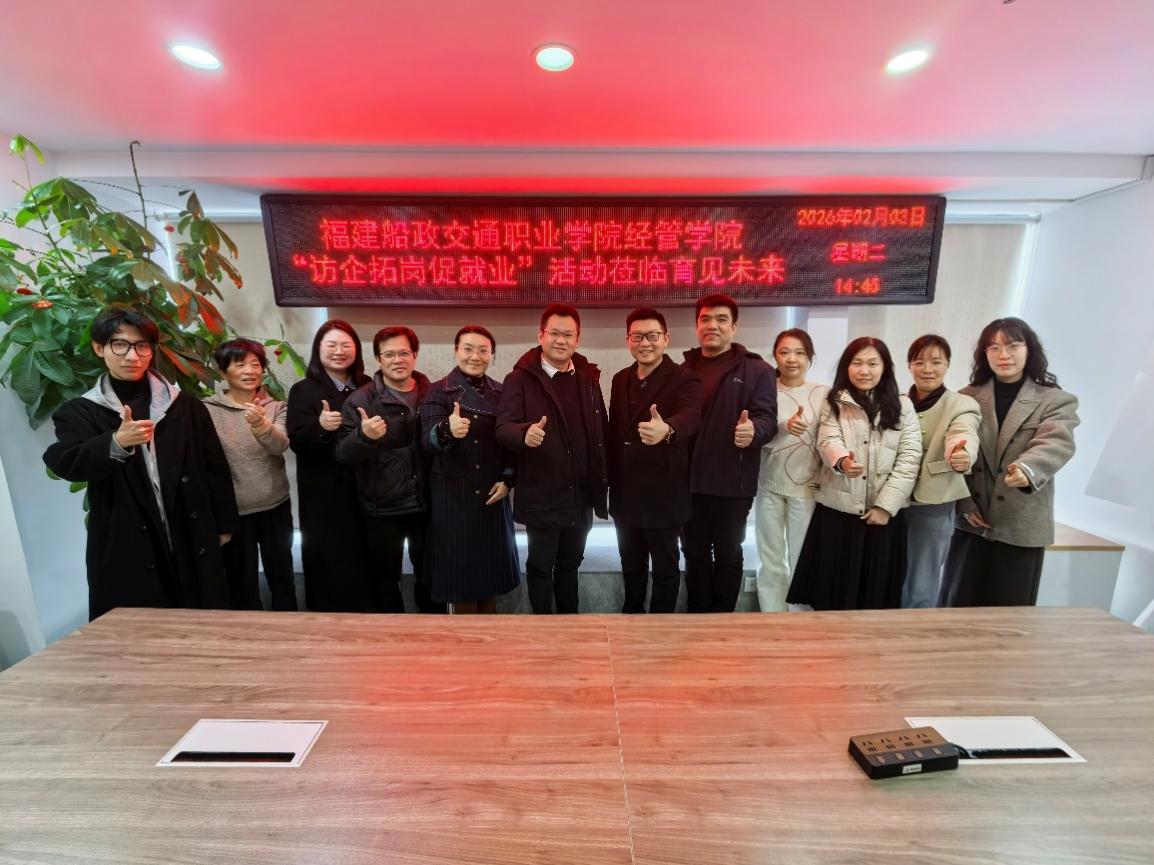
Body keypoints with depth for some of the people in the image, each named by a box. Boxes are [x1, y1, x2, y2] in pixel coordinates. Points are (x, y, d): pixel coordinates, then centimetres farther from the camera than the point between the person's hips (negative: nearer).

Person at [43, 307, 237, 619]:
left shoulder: (185, 405, 5)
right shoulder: (79, 412, 2)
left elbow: (214, 466, 6)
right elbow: (63, 463, -16)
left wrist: (223, 524, 6)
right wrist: (117, 442, -36)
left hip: (192, 544, 1)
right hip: (125, 553, -1)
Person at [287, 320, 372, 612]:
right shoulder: (304, 390, -2)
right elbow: (296, 442, -11)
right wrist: (320, 426, -29)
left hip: (363, 491, 3)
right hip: (324, 495, -3)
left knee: (365, 564, 11)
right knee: (330, 565, 4)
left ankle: (364, 615, 31)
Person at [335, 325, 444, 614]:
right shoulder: (360, 400, -6)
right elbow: (343, 455, -12)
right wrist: (363, 436, -31)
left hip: (427, 504, 2)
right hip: (382, 508, -2)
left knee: (430, 574, 19)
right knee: (384, 578, 15)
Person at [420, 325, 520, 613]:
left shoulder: (500, 392, 5)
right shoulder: (438, 391, -5)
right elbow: (429, 439, -19)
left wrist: (507, 480, -3)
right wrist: (447, 430, -40)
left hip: (492, 494, 3)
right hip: (453, 495, -3)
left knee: (491, 565, 12)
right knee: (459, 566, 6)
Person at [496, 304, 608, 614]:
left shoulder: (588, 377, 7)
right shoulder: (520, 379, -7)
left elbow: (601, 429, 8)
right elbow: (503, 428, -18)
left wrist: (602, 479, 4)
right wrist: (525, 434, -40)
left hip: (580, 494, 4)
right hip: (541, 495, -4)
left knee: (570, 564, 20)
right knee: (540, 566, 11)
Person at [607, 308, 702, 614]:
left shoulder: (685, 379, -12)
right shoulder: (620, 379, 7)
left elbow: (691, 415, -32)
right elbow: (613, 432, 10)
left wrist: (667, 429, -55)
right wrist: (611, 483, 9)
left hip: (663, 496, -5)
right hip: (624, 495, 5)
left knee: (665, 570, 14)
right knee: (631, 567, 22)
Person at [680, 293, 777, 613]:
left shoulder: (756, 370, -1)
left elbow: (767, 417, -12)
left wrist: (753, 430, -33)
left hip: (732, 482, -3)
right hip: (689, 480, 4)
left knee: (728, 553, 11)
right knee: (694, 553, 15)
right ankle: (697, 617, 31)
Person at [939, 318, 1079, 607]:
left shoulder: (1057, 401, 1)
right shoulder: (967, 398, 5)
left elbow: (1056, 444, -18)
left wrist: (1027, 469, -40)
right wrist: (964, 503, -6)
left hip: (1022, 525, -1)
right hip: (971, 521, 1)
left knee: (1011, 607, 9)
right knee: (960, 605, 10)